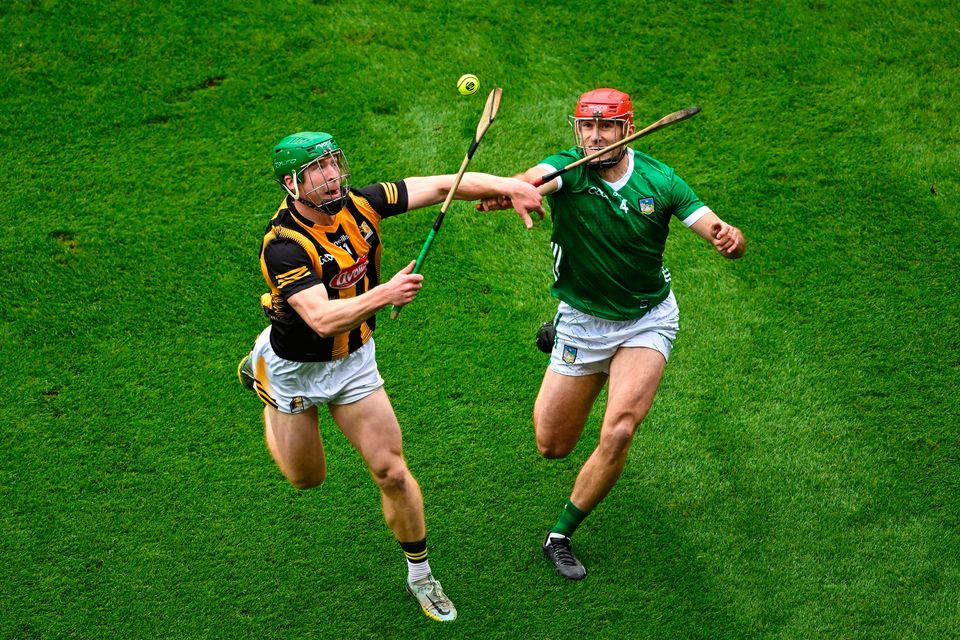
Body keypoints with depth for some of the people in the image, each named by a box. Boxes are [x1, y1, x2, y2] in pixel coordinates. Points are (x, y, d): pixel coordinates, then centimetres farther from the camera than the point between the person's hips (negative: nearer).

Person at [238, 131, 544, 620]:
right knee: (306, 477, 20)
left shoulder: (358, 205, -15)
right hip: (298, 368, -3)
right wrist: (384, 294, -56)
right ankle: (262, 373, 44)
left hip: (355, 360, 3)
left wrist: (509, 187, -26)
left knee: (392, 473, 0)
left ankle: (420, 576, 21)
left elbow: (442, 186, -14)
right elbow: (323, 320, -43)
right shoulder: (283, 245, -31)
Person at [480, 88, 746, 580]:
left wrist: (729, 239, -40)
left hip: (648, 320, 0)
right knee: (552, 446, 10)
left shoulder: (659, 180, -12)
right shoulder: (568, 169, -17)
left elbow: (717, 231, -15)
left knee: (618, 434, -20)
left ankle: (560, 536, 3)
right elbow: (533, 181, -41)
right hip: (582, 320, 0)